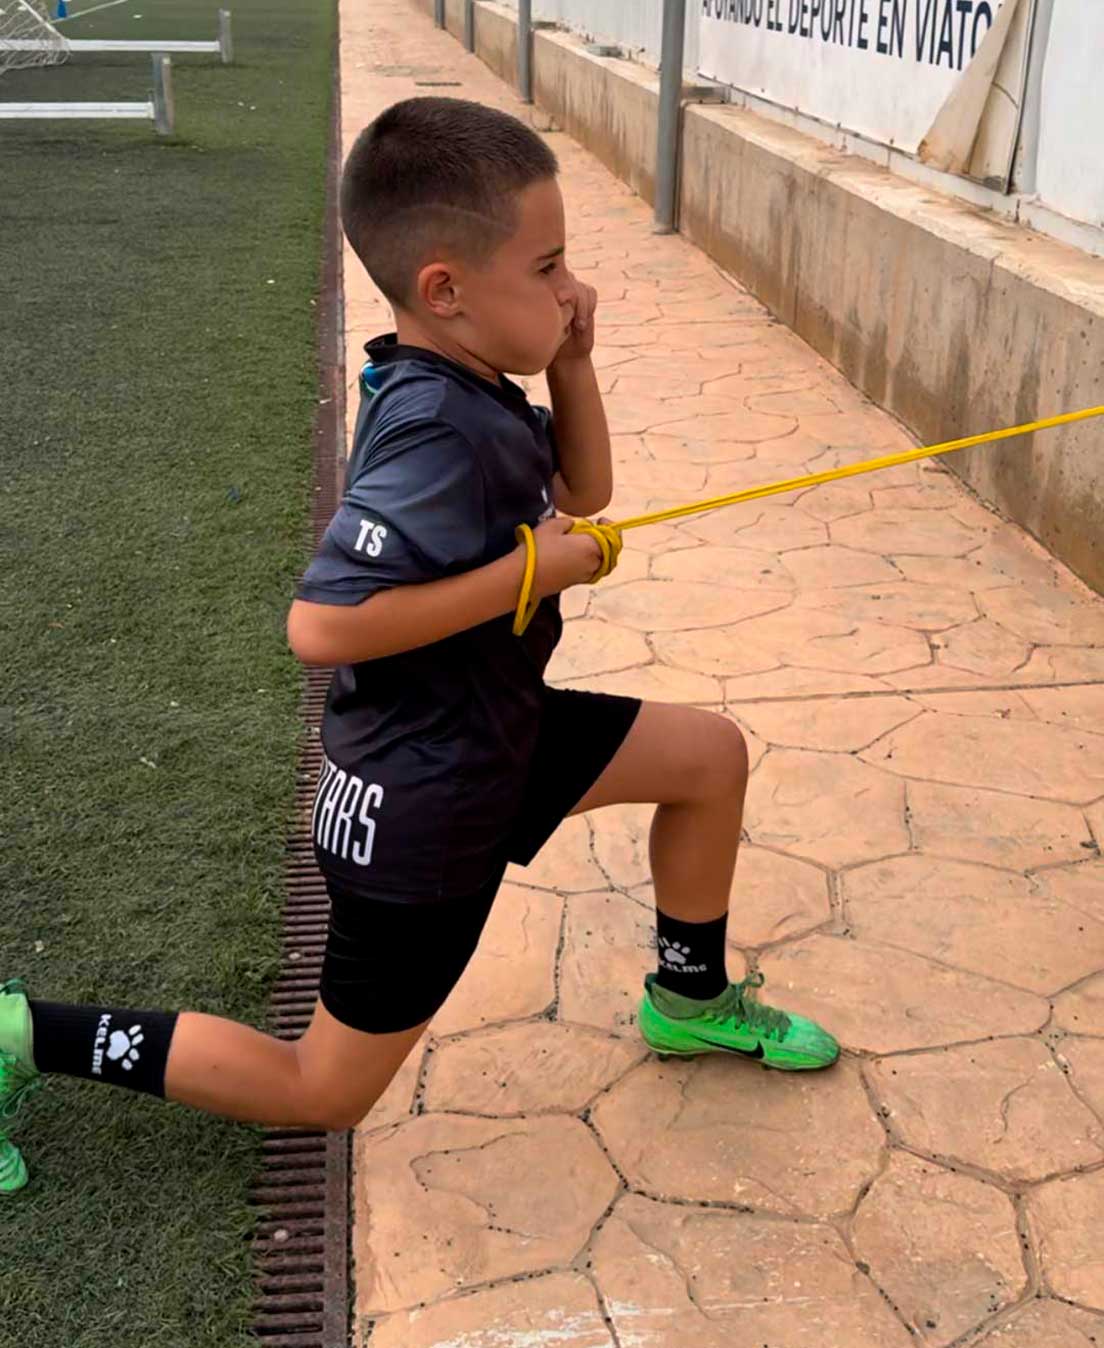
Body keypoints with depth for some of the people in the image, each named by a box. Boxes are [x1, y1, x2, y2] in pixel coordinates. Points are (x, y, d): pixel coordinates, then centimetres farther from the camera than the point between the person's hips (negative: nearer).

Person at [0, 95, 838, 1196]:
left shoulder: (465, 391, -1)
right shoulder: (440, 436, -30)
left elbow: (582, 492, 13)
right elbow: (320, 624, -37)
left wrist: (570, 362, -4)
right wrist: (531, 571, -28)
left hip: (488, 736, 9)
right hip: (418, 809, -9)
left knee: (711, 754, 13)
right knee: (324, 1092, 7)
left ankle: (690, 1000, 32)